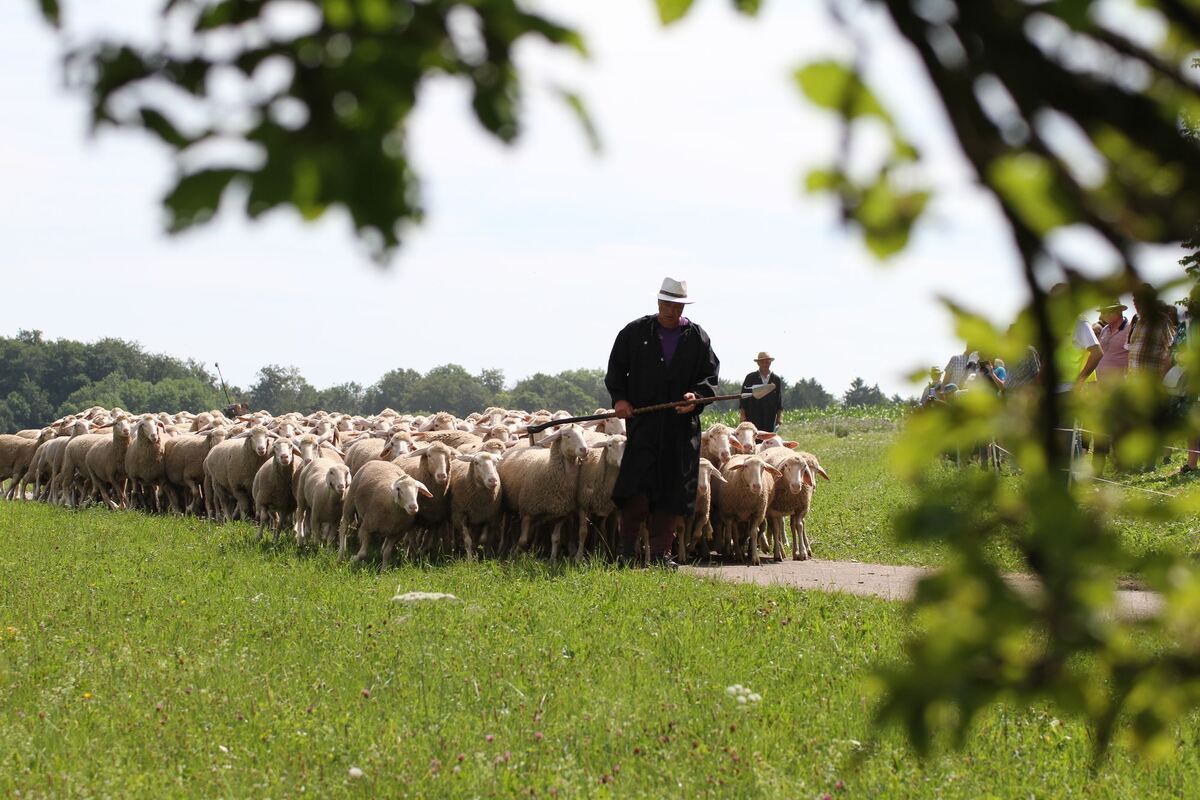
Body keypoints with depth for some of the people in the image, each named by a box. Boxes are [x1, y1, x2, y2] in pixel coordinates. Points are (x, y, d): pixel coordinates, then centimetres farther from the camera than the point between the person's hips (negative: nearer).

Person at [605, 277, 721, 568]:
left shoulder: (697, 338, 9)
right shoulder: (635, 332, 8)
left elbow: (711, 375, 10)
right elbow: (616, 367, 12)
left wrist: (697, 395, -10)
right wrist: (619, 398, -3)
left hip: (683, 425, 2)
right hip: (643, 421, -2)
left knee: (673, 491, 1)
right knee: (638, 488, -12)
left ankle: (661, 552, 6)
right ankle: (626, 547, 1)